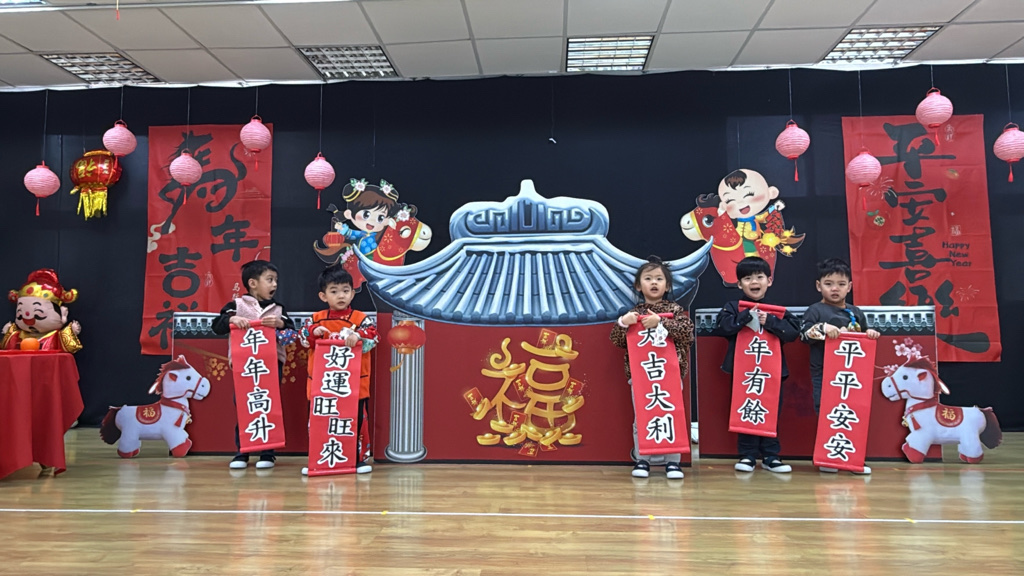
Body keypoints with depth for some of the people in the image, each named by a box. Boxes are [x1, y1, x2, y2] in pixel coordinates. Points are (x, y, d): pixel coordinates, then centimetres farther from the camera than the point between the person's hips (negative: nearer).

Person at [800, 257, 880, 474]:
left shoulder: (856, 313, 14)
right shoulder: (815, 310, -1)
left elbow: (864, 339, 20)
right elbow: (804, 333, -12)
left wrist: (870, 334, -1)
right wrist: (822, 328, -27)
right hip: (824, 374, -4)